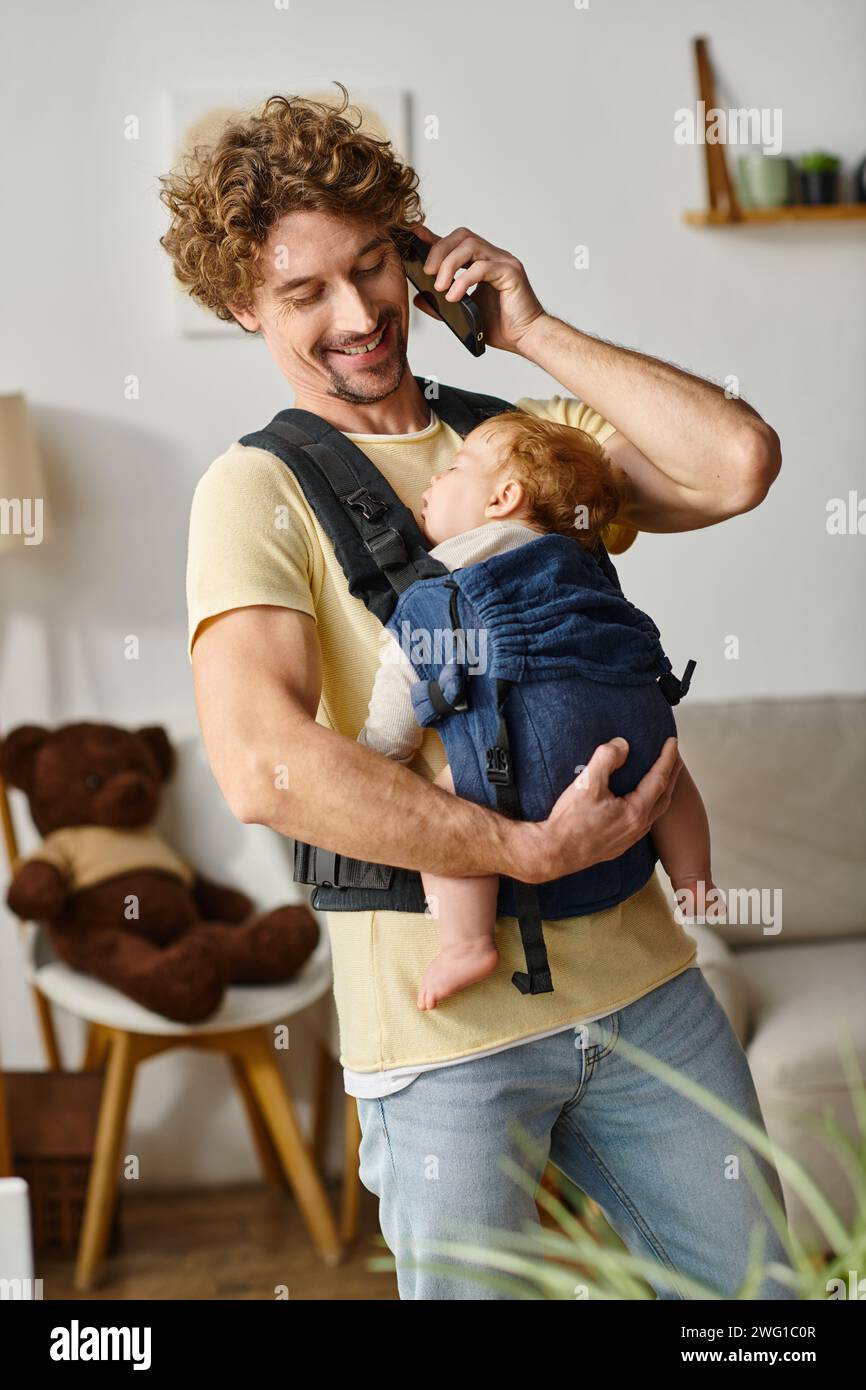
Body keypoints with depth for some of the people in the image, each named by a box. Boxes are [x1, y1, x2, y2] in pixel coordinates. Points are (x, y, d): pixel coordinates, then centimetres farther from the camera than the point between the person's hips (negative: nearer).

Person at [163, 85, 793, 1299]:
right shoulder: (258, 492, -7)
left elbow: (738, 462, -10)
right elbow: (263, 769, -23)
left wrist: (531, 331, -4)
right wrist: (531, 850, -21)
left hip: (641, 980, 5)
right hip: (447, 1029, -4)